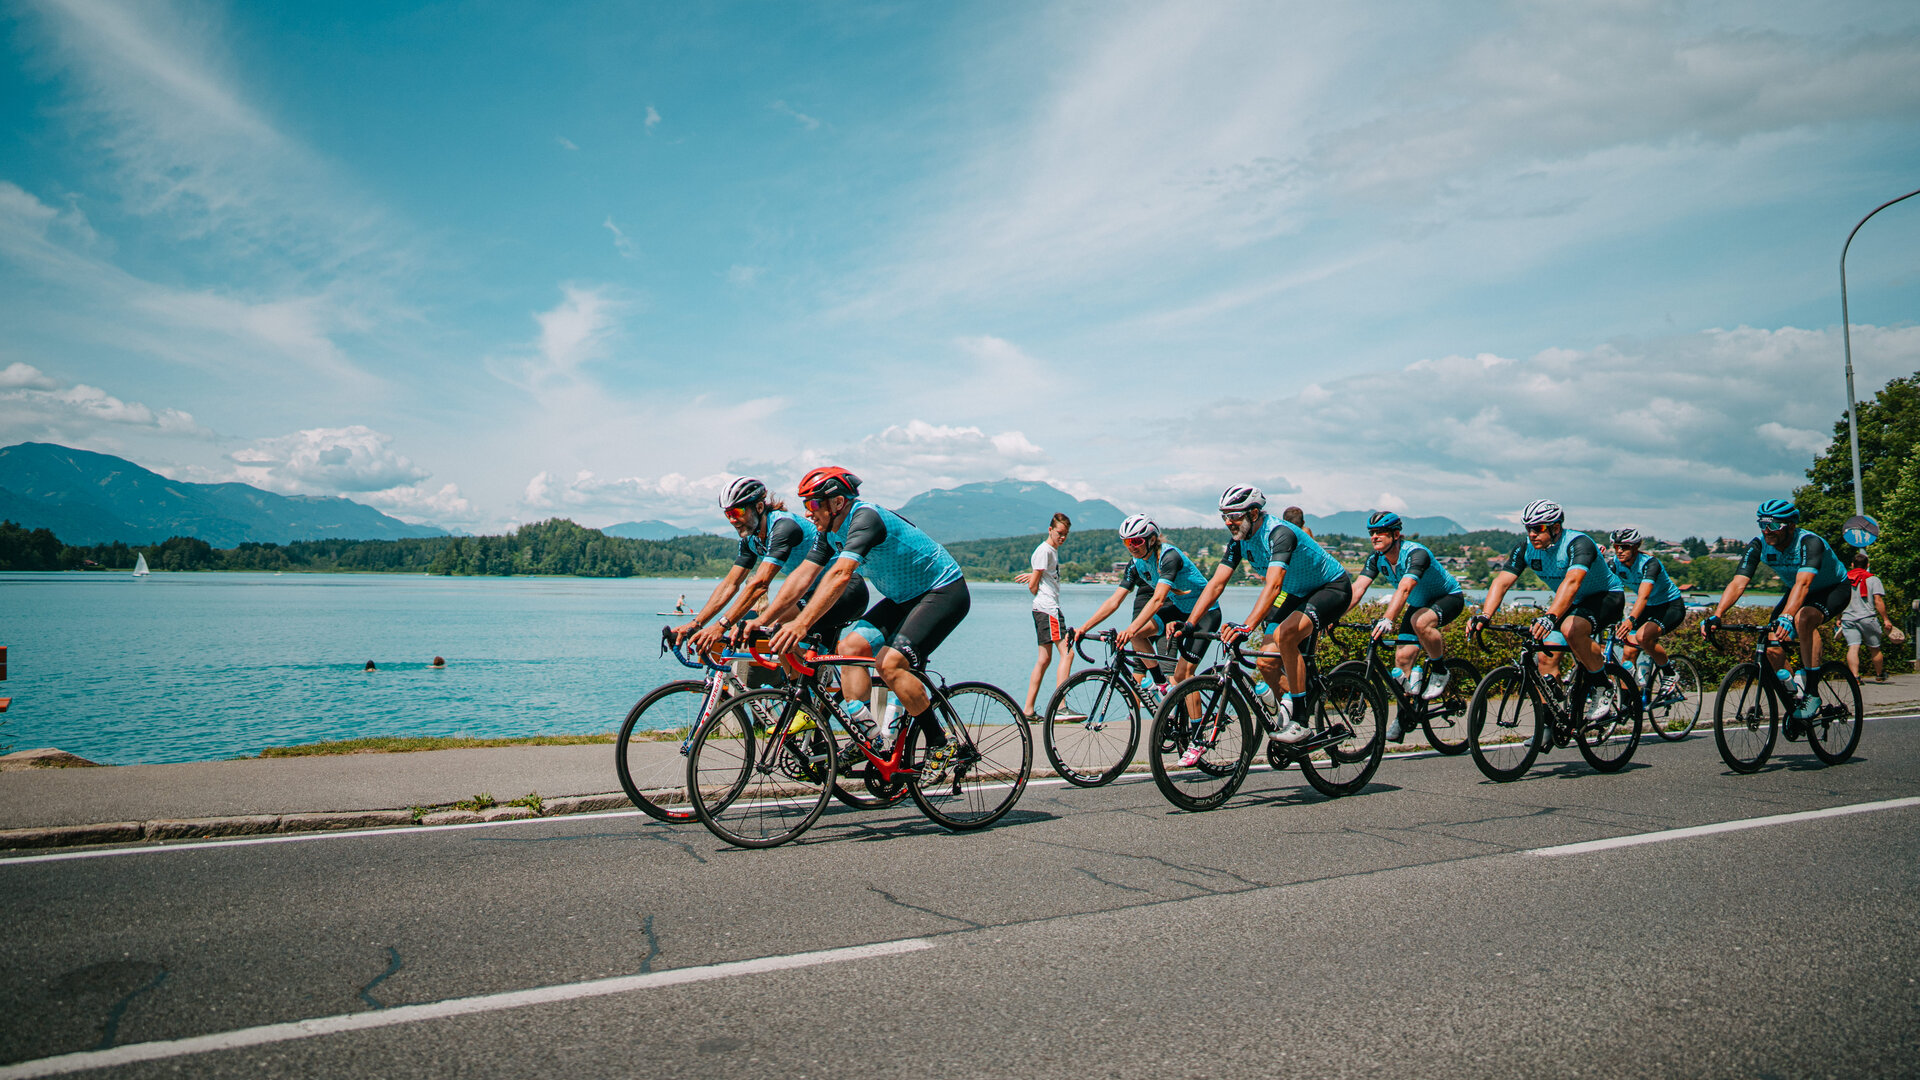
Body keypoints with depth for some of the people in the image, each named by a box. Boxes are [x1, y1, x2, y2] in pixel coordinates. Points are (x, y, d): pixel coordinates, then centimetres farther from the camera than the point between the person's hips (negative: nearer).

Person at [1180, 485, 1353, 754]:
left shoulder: (1280, 533, -31)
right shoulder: (1240, 540, -7)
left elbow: (1273, 585, -44)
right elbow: (1216, 584, -9)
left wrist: (1247, 626, -56)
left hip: (1333, 588, -8)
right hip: (1298, 594, 8)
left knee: (1285, 633, -32)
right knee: (1266, 661, -6)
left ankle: (1299, 720, -21)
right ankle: (1284, 716, 17)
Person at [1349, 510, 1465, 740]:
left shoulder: (1415, 553, -32)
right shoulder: (1376, 559, -12)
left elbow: (1404, 589, -47)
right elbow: (1357, 588, -22)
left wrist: (1387, 620, -61)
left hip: (1449, 598, -7)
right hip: (1419, 603, 7)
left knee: (1420, 622, -38)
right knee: (1402, 657, -6)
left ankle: (1440, 671, -13)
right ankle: (1403, 716, 6)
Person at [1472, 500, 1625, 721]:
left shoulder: (1578, 543, -30)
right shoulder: (1526, 548, -12)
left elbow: (1572, 581, -47)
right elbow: (1501, 581, -21)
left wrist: (1550, 617, -61)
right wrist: (1485, 615, -38)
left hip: (1606, 596, -6)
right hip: (1572, 603, 6)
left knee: (1571, 628, -35)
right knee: (1547, 656, -10)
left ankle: (1602, 688, -13)